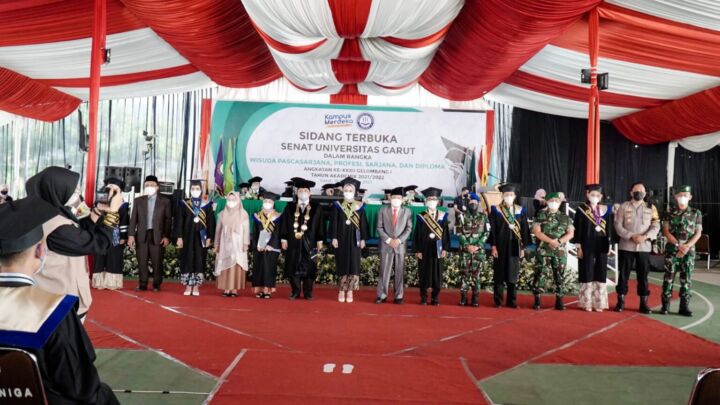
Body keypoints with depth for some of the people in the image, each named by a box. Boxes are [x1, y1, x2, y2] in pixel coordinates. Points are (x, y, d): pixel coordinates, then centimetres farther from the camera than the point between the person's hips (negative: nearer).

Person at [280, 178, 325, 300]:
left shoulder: (316, 208, 4)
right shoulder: (290, 207, 7)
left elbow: (320, 225, 4)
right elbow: (284, 224, 6)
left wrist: (319, 241, 0)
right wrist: (284, 239, 0)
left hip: (309, 243, -1)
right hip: (293, 242, 1)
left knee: (309, 268, 3)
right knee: (293, 267, 3)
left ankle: (308, 292, 12)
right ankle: (295, 292, 13)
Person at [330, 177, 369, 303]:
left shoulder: (359, 206, 2)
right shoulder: (338, 205, 1)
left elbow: (363, 224, 4)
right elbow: (334, 223, 1)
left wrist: (363, 239, -1)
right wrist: (334, 237, -6)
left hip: (354, 239, 0)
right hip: (341, 238, 0)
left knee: (354, 264, -1)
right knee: (342, 264, 3)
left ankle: (350, 291, 7)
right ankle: (342, 291, 11)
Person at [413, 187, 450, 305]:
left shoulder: (442, 216, 5)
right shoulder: (421, 217, 2)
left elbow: (446, 234, 4)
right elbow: (417, 235, 1)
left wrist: (445, 249, -5)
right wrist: (417, 250, -6)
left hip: (438, 250, 1)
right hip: (424, 250, -1)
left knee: (437, 274, 4)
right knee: (424, 274, 3)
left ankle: (435, 298, 14)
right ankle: (423, 298, 13)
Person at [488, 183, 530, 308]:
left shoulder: (521, 210, 6)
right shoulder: (496, 210, 0)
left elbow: (524, 230, 8)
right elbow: (492, 230, -3)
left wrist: (523, 247, 3)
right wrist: (493, 246, -10)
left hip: (514, 246, 2)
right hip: (500, 245, -2)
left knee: (512, 273, 6)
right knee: (499, 273, 2)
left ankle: (511, 300, 13)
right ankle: (498, 300, 8)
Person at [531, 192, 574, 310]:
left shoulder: (565, 217, 9)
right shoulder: (540, 215, 4)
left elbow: (570, 233, 2)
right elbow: (536, 231, -6)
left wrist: (559, 241, -15)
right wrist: (550, 241, -16)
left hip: (560, 252, 2)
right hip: (543, 251, -2)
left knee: (559, 276, 5)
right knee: (539, 274, -3)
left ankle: (559, 301, 13)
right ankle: (537, 300, 5)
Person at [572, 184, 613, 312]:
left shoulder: (606, 210, 8)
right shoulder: (581, 210, -3)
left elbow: (609, 228, 10)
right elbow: (578, 230, -4)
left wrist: (609, 244, 4)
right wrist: (579, 246, -8)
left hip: (601, 246, 3)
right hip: (587, 245, -3)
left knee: (600, 274, 5)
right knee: (587, 273, 1)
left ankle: (599, 303, 14)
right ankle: (587, 303, 9)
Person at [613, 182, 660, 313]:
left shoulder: (651, 208, 6)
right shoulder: (623, 206, 3)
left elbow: (656, 226, 0)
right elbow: (618, 226, -3)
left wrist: (645, 236, -17)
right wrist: (631, 236, -16)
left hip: (644, 247, 1)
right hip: (626, 246, -1)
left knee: (643, 275, 5)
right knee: (624, 274, 3)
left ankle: (644, 303, 13)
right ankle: (621, 301, 12)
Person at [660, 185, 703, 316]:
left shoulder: (696, 213, 6)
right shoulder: (669, 214, 4)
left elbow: (698, 233, 2)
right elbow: (666, 231, -2)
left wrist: (687, 246, -12)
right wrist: (678, 245, -13)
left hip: (689, 251, 1)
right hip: (672, 250, -1)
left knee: (686, 279, 3)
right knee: (668, 278, -1)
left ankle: (684, 307, 10)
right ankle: (665, 305, 5)